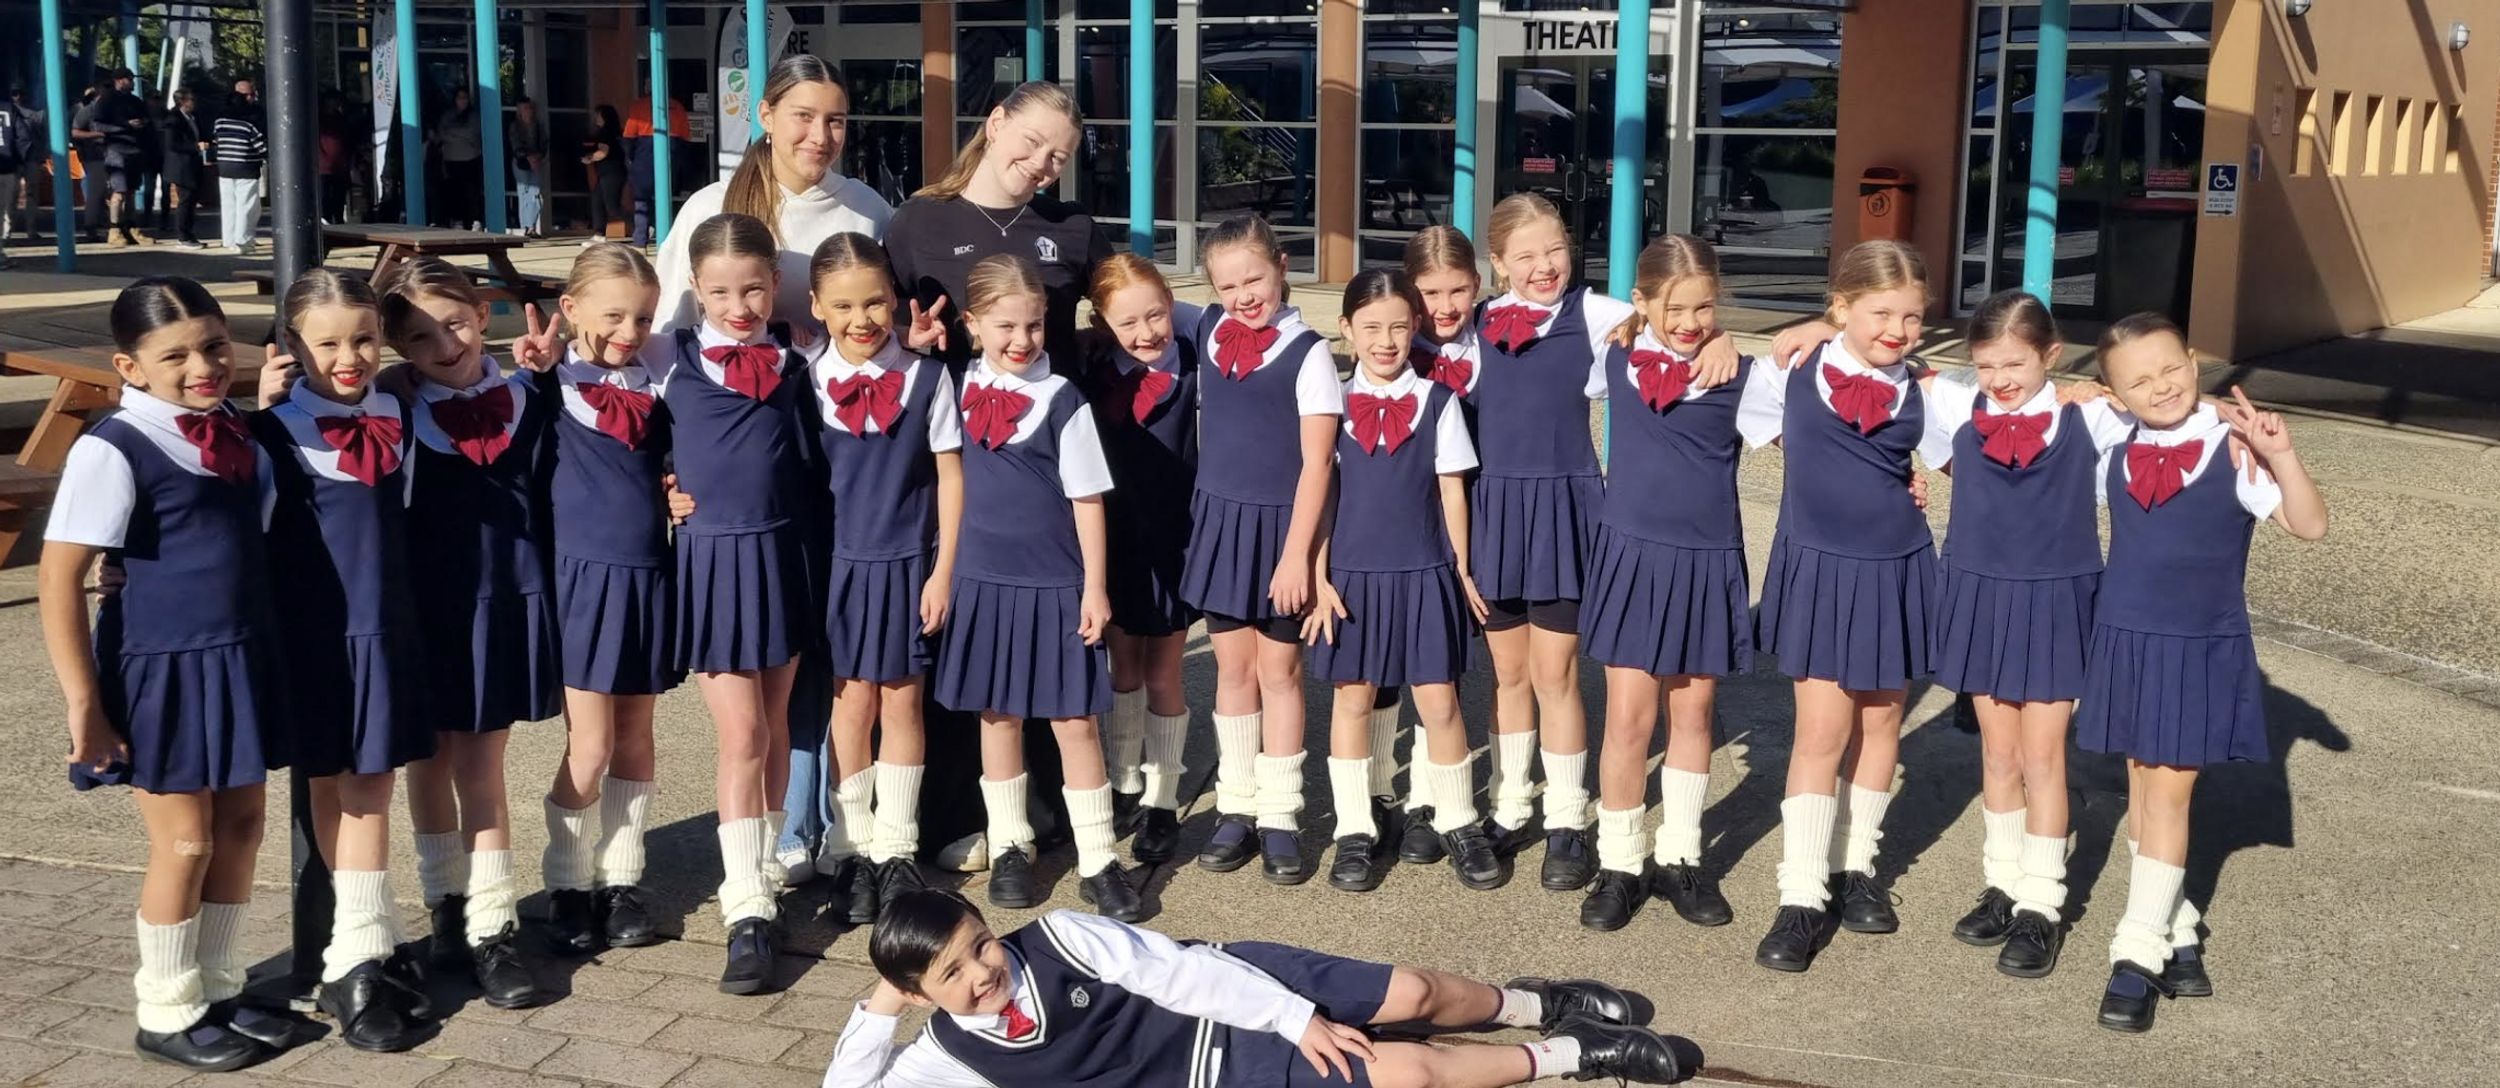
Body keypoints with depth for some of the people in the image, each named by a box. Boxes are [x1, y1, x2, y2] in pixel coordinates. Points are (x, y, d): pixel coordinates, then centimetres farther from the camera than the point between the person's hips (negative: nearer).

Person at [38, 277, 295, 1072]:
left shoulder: (238, 434, 4)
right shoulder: (113, 450, -16)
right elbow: (59, 580, -16)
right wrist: (85, 703, -16)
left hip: (241, 664, 6)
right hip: (162, 673, -6)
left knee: (240, 826, 14)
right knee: (185, 843, 4)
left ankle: (218, 995, 32)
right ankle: (166, 1016, 23)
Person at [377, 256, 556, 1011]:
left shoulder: (524, 405, 1)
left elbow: (546, 503, 7)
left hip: (506, 603, 1)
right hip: (426, 607, 0)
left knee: (481, 763, 4)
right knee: (432, 759, 13)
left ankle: (492, 927, 8)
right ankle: (449, 905, 29)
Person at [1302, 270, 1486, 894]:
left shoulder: (1436, 400, 0)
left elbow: (1451, 491, 5)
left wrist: (1463, 570, 6)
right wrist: (1319, 579, -3)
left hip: (1424, 573, 0)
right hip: (1351, 573, 1)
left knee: (1438, 701, 2)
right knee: (1353, 699, 7)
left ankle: (1458, 823, 19)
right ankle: (1356, 831, 18)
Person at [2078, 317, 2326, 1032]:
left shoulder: (2233, 447, -10)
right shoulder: (2111, 448, 0)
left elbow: (2311, 526, -13)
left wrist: (2282, 456, -27)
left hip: (2205, 649, -3)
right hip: (2128, 640, 4)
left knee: (2170, 791, -2)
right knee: (2142, 788, 10)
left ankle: (2139, 955, 3)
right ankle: (2173, 933, 24)